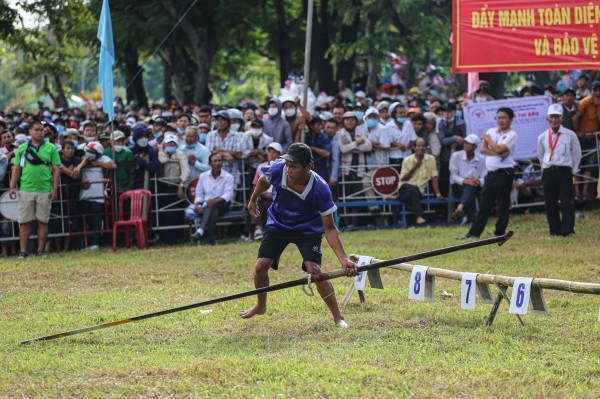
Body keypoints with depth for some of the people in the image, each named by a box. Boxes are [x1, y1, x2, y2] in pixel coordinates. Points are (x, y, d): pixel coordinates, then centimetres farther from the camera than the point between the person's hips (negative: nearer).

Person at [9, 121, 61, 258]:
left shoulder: (51, 148, 5)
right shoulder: (22, 148, 8)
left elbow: (56, 169, 4)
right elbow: (16, 168, 9)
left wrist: (55, 189, -4)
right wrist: (12, 187, -1)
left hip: (45, 190, 0)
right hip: (26, 189, 0)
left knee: (43, 221, 3)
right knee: (24, 221, -1)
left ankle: (41, 250, 11)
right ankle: (23, 251, 2)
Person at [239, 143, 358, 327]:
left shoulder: (320, 189, -33)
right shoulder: (277, 169, -27)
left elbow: (329, 228, -27)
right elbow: (264, 181, 1)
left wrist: (343, 259, -37)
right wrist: (253, 200, 19)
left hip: (308, 230, -3)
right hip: (278, 225, 3)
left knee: (314, 270, -21)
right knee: (260, 267, -6)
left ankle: (338, 317, -6)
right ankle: (261, 306, 25)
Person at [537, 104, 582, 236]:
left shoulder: (570, 135, 1)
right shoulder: (543, 137, 9)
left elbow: (577, 154, 7)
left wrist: (573, 171, 3)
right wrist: (545, 170, 15)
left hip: (565, 171, -3)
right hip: (548, 172, 3)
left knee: (567, 202, -10)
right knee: (550, 203, 4)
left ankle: (568, 230, -12)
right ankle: (555, 230, 12)